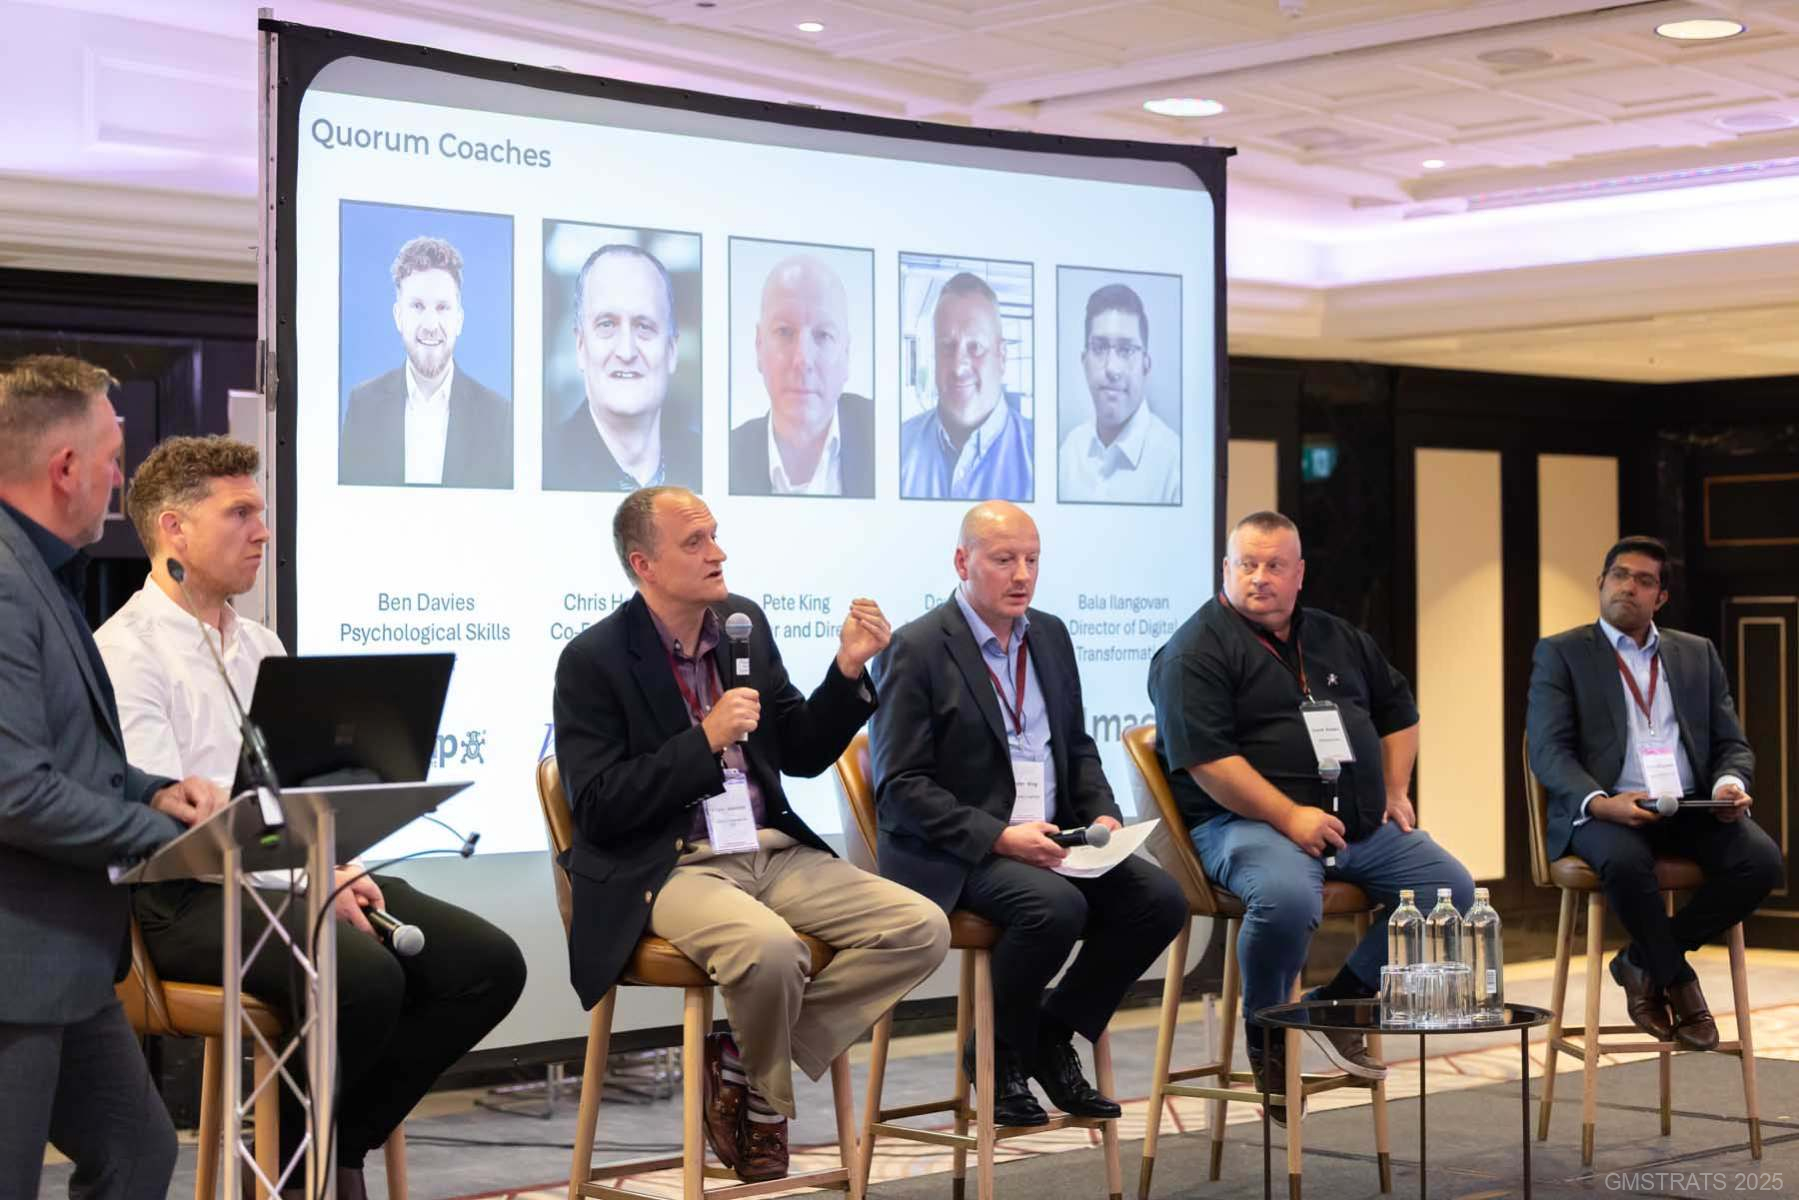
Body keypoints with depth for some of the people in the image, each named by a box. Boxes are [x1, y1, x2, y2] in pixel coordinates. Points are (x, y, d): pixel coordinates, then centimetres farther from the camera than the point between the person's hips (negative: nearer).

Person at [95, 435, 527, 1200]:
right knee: (364, 978, -34)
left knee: (488, 964, -10)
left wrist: (342, 867, -2)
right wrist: (310, 879, -20)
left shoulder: (259, 645, 19)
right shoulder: (126, 651, -7)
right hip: (199, 897, -8)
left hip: (302, 879, 8)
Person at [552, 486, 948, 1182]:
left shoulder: (745, 623, 11)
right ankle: (765, 1095, -2)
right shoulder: (593, 661, -6)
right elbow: (598, 810, -12)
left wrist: (849, 669, -1)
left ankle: (741, 1065, -4)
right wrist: (706, 739, -19)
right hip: (668, 870, -6)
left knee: (921, 929, -13)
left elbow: (803, 754, 16)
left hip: (775, 854, 6)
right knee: (768, 947, -37)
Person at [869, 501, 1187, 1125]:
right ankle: (997, 1054, -7)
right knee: (1057, 906, -33)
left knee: (1160, 898, -13)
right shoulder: (915, 649, -9)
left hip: (1048, 840, 7)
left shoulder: (1051, 635, 14)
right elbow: (901, 786, -13)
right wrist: (997, 837, -22)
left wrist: (1101, 815, 1)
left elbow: (1077, 746, 23)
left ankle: (1053, 1035, 4)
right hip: (954, 856, -7)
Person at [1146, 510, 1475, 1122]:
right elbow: (1204, 757, -17)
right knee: (1287, 898, -38)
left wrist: (1395, 791, 15)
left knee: (1452, 887, -5)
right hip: (1246, 821, -7)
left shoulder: (1337, 639, 18)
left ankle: (1340, 1002, 6)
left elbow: (1398, 710, 30)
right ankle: (1265, 1031, -10)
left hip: (1361, 825, 7)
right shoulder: (1195, 650, -6)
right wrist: (1290, 817, -21)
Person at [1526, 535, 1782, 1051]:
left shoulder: (1697, 654, 20)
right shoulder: (1560, 654, 7)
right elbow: (1548, 749, -4)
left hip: (1691, 808, 4)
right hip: (1606, 811, -4)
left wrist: (1731, 784, -9)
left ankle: (1642, 961, -6)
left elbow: (1732, 744, 16)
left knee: (1762, 860, -25)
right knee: (1626, 862, -38)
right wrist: (1598, 802, -23)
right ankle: (1678, 983, -12)